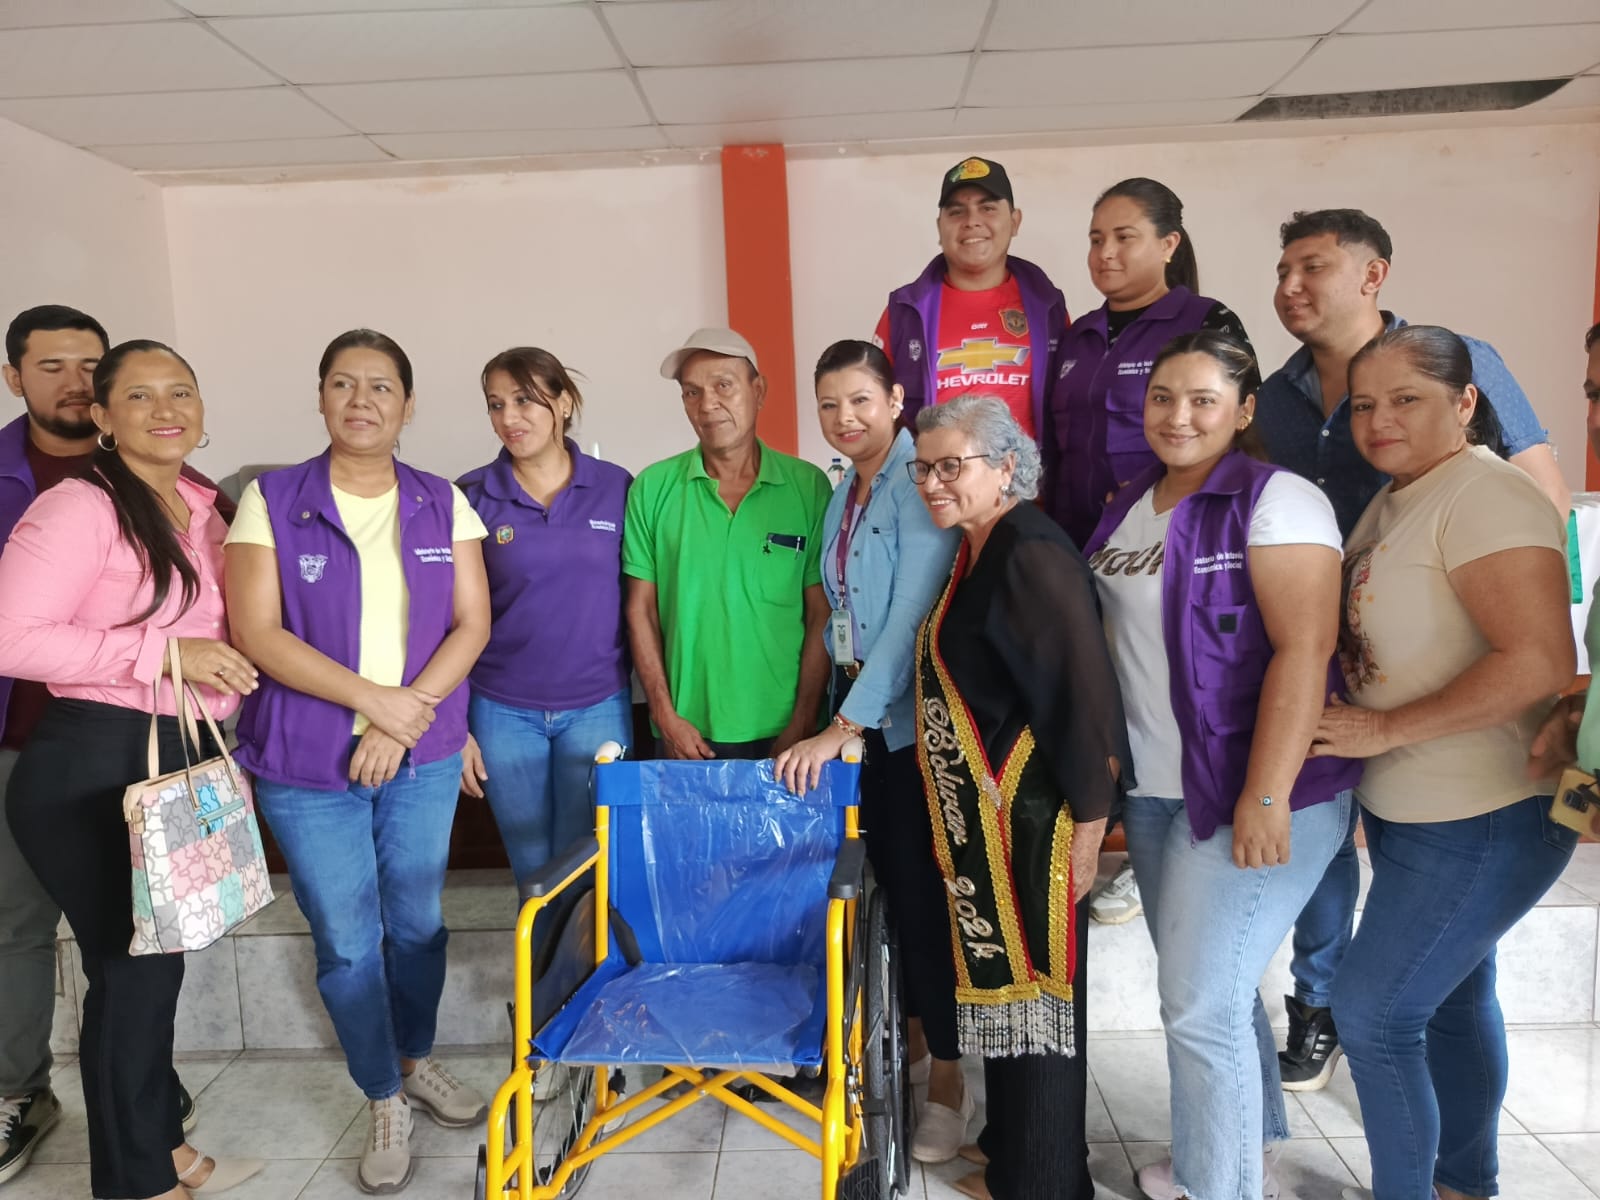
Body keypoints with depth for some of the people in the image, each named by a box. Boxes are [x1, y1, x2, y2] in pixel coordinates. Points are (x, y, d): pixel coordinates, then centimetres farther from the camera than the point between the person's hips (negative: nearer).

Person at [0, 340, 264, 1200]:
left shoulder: (204, 511, 9)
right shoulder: (78, 508, -15)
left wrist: (225, 679, 10)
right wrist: (165, 653, -24)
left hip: (182, 759, 8)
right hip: (92, 770, -8)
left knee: (158, 957, 19)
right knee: (132, 967, 4)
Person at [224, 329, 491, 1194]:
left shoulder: (443, 504, 2)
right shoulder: (271, 501, -4)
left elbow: (471, 623, -2)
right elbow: (257, 633, -10)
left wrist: (405, 718, -14)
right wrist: (372, 698, -17)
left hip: (423, 758, 2)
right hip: (306, 765, -2)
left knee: (417, 922, 14)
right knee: (346, 942, 7)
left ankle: (417, 1060, 39)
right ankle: (385, 1101, 28)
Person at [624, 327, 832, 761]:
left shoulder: (809, 486, -3)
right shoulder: (653, 489, -1)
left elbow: (822, 616, -3)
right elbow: (642, 609, 1)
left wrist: (803, 724, -7)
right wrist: (665, 717, -4)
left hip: (781, 731, 0)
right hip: (687, 733, 1)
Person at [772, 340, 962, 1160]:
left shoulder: (921, 484, -15)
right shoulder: (843, 491, 10)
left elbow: (914, 613, -22)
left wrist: (843, 724, -22)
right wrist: (841, 712, 6)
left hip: (914, 716, -6)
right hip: (861, 710, 6)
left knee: (922, 887, 0)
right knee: (888, 877, 12)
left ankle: (949, 1076, 15)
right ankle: (913, 1034, 31)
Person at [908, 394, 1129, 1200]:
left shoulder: (1031, 554, -19)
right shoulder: (976, 552, 10)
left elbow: (1087, 694, -22)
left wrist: (1087, 829, -21)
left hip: (1029, 818, -9)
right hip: (981, 815, 9)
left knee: (1033, 985, 5)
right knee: (999, 978, 20)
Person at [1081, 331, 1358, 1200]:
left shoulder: (1275, 500, -12)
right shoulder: (1132, 505, 10)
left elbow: (1304, 651, -19)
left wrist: (1266, 799, -23)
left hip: (1247, 792, -7)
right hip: (1154, 788, 7)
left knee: (1200, 1000, -4)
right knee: (1204, 985, 19)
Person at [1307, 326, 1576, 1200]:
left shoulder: (1483, 498, -20)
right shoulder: (1392, 500, 8)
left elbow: (1540, 660, -29)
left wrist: (1387, 729, -23)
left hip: (1483, 822, -9)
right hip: (1411, 811, 9)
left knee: (1372, 1014, -3)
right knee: (1452, 1000, 22)